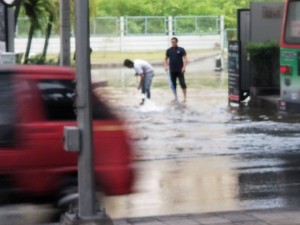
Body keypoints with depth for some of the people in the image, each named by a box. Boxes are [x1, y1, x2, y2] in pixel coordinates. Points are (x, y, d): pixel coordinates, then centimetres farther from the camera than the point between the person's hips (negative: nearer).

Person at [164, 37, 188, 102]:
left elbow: (185, 58, -7)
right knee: (173, 84, 7)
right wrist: (166, 66, 2)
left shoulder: (181, 50, -2)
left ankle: (185, 97, -2)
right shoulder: (169, 50, 7)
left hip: (180, 70, -3)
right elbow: (166, 59, 17)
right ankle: (175, 96, 16)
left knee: (182, 83, -6)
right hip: (172, 70, 4)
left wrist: (184, 67, -18)